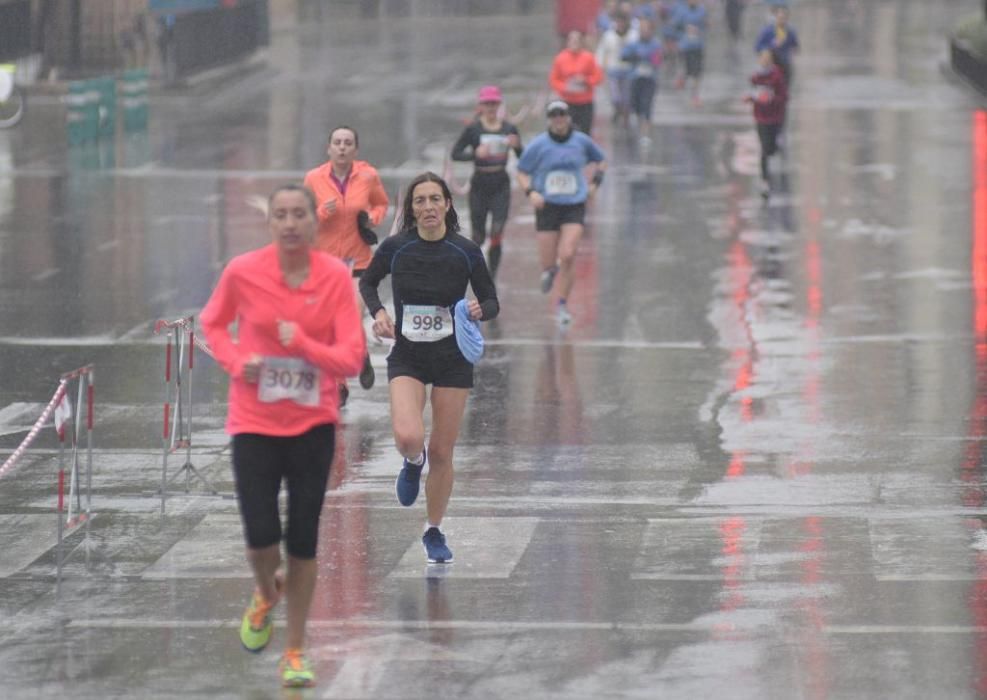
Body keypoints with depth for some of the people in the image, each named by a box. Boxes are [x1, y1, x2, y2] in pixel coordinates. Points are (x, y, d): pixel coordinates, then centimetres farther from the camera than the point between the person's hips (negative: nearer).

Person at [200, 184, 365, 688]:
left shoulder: (336, 276, -10)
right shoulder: (243, 271, -10)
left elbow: (352, 359, -12)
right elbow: (213, 323, 10)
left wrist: (303, 343, -28)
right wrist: (235, 362, -9)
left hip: (313, 424, 0)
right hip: (254, 423, 0)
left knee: (303, 542, 3)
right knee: (261, 539, -9)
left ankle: (294, 653, 19)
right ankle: (266, 594, 28)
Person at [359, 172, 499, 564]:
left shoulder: (466, 252, -7)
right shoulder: (395, 248, -6)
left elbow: (492, 302, 2)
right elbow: (367, 282, 12)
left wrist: (479, 310, -21)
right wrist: (377, 312, -7)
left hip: (453, 359, 0)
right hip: (407, 358, 0)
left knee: (441, 452, 5)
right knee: (408, 437, -23)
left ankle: (434, 533, 25)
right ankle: (413, 462, 16)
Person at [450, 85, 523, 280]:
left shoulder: (509, 129, 2)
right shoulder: (473, 129, -4)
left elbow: (522, 158, 7)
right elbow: (455, 154, -6)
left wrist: (515, 146, -14)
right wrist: (475, 153, -22)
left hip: (501, 185, 1)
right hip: (480, 185, -1)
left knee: (497, 233, -13)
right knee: (479, 236, 6)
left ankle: (491, 278, -6)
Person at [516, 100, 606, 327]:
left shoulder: (581, 141, 1)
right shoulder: (538, 145, -4)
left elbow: (600, 161, 20)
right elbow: (521, 172, 4)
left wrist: (594, 183, 5)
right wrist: (530, 192, -13)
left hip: (574, 206, 0)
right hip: (547, 206, 0)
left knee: (567, 256, -15)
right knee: (547, 263, 2)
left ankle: (562, 306, 1)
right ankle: (549, 270, 43)